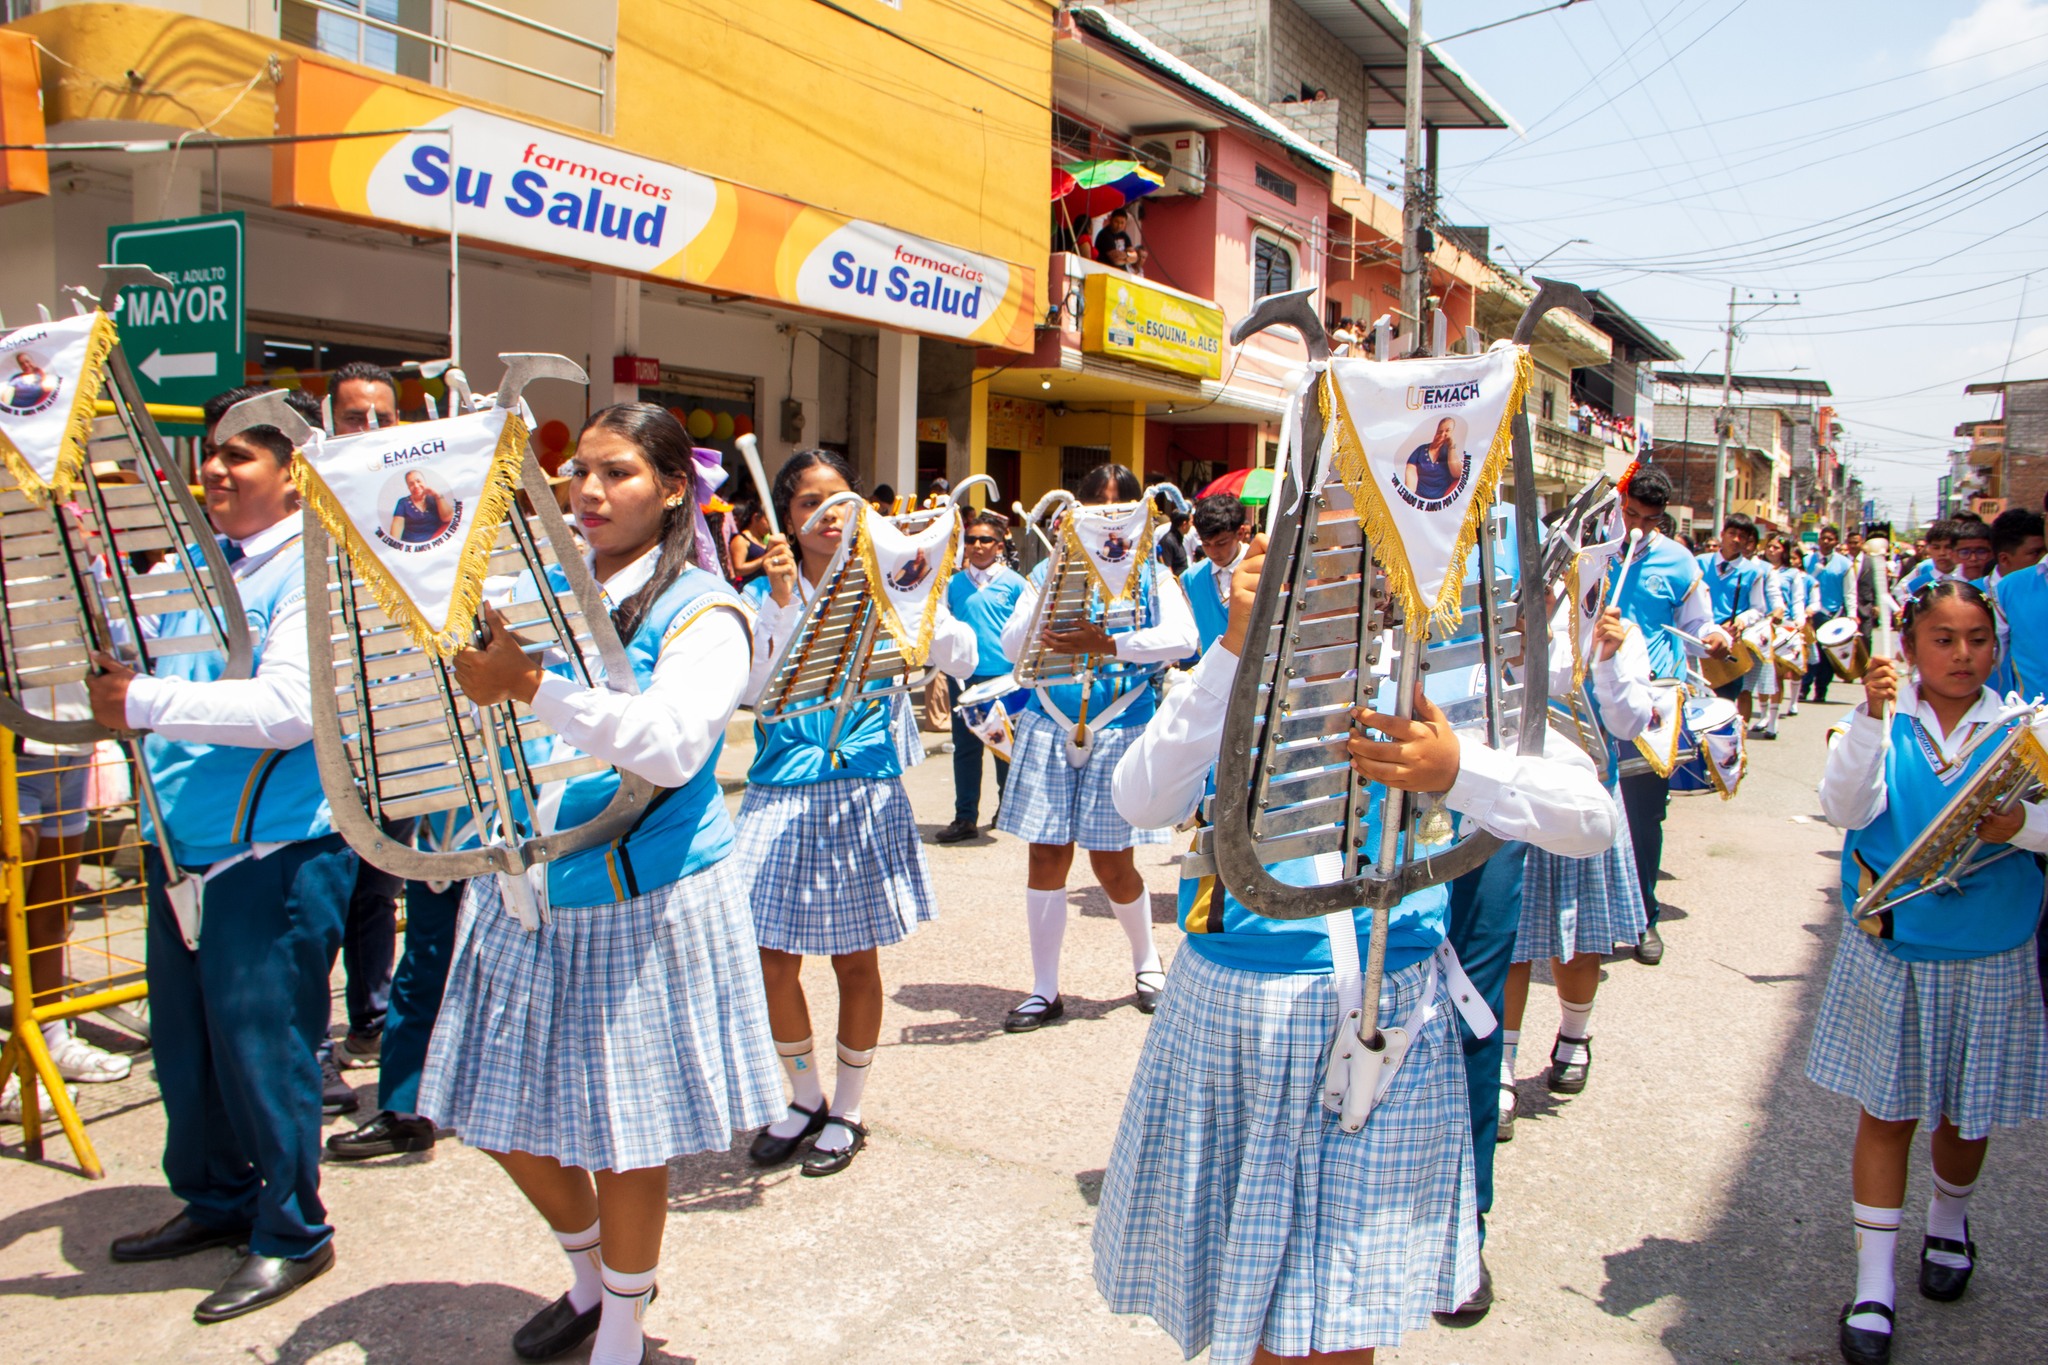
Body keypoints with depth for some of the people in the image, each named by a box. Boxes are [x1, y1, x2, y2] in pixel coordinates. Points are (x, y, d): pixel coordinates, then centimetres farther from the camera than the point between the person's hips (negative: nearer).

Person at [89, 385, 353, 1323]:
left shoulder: (314, 574, -12)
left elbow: (288, 708, -25)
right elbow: (120, 652, 23)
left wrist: (147, 705, -27)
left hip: (275, 855, -8)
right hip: (183, 849, 8)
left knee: (260, 1042, 0)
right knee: (183, 1037, 17)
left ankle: (292, 1232, 17)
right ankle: (214, 1199, 36)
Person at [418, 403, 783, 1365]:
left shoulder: (703, 614, -10)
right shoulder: (537, 587, 7)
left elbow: (673, 744, -28)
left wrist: (530, 687, -38)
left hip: (641, 905, -5)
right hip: (522, 895, 6)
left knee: (625, 1136, 7)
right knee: (507, 1119, 16)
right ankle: (588, 1276, 44)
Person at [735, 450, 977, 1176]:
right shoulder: (763, 593, 2)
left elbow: (962, 660, -6)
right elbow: (752, 692, -12)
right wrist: (782, 603, -20)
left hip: (866, 793, -1)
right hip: (783, 794, 1)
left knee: (856, 959, 7)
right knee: (774, 959, 3)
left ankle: (846, 1112, 26)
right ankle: (804, 1098, 28)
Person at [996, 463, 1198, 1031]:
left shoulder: (1153, 574, 3)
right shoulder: (1050, 571, 7)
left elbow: (1183, 639, -15)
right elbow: (1012, 647, -1)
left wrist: (1108, 644, -26)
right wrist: (1055, 583, -12)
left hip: (1122, 726, -1)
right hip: (1050, 725, 2)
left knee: (1113, 863, 2)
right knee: (1047, 857, 1)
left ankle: (1146, 961, 30)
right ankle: (1045, 990, 15)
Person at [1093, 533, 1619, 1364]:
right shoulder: (1237, 670, 3)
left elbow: (1591, 819, -10)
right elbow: (1140, 802, -13)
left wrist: (1457, 771, -28)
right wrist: (1235, 649, -19)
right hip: (1220, 1010, 2)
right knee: (1230, 1290, 16)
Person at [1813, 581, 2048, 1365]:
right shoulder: (1881, 722, -5)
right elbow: (1845, 810, -19)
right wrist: (1872, 718, -29)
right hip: (1889, 951, -1)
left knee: (1967, 1111, 15)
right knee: (1887, 1111, 4)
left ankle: (1948, 1225, 44)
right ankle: (1874, 1284, 13)